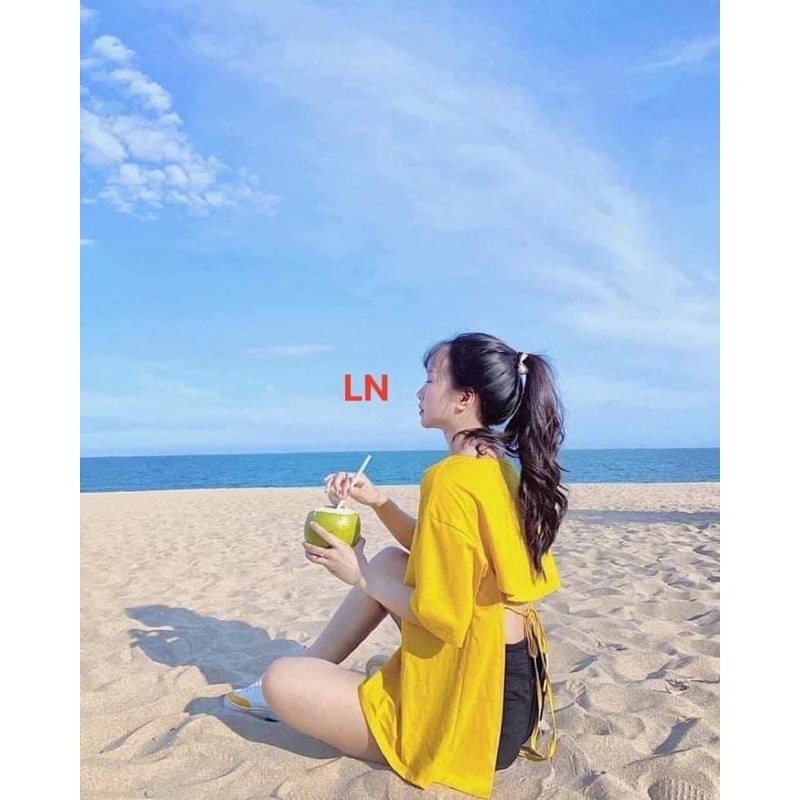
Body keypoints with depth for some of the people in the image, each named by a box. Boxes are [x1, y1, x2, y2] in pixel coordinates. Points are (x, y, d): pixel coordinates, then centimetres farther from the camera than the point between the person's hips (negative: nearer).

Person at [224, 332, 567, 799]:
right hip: (512, 681, 9)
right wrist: (379, 502, 5)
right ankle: (312, 676, 28)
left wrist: (361, 575, -7)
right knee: (391, 562, 19)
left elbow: (441, 617, -21)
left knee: (281, 681, -5)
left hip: (470, 707, -9)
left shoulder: (451, 479, -23)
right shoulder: (501, 469, 5)